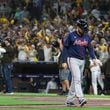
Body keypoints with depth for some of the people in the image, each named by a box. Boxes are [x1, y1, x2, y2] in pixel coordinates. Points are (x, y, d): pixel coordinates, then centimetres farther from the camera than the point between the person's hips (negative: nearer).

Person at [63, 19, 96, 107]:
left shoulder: (86, 36, 10)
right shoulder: (71, 36, -5)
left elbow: (90, 48, 14)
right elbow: (65, 48, -4)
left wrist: (93, 58, -1)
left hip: (82, 60, 6)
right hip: (73, 59, -6)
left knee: (76, 81, 8)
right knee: (77, 79, -17)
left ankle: (69, 100, 16)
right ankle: (80, 99, -28)